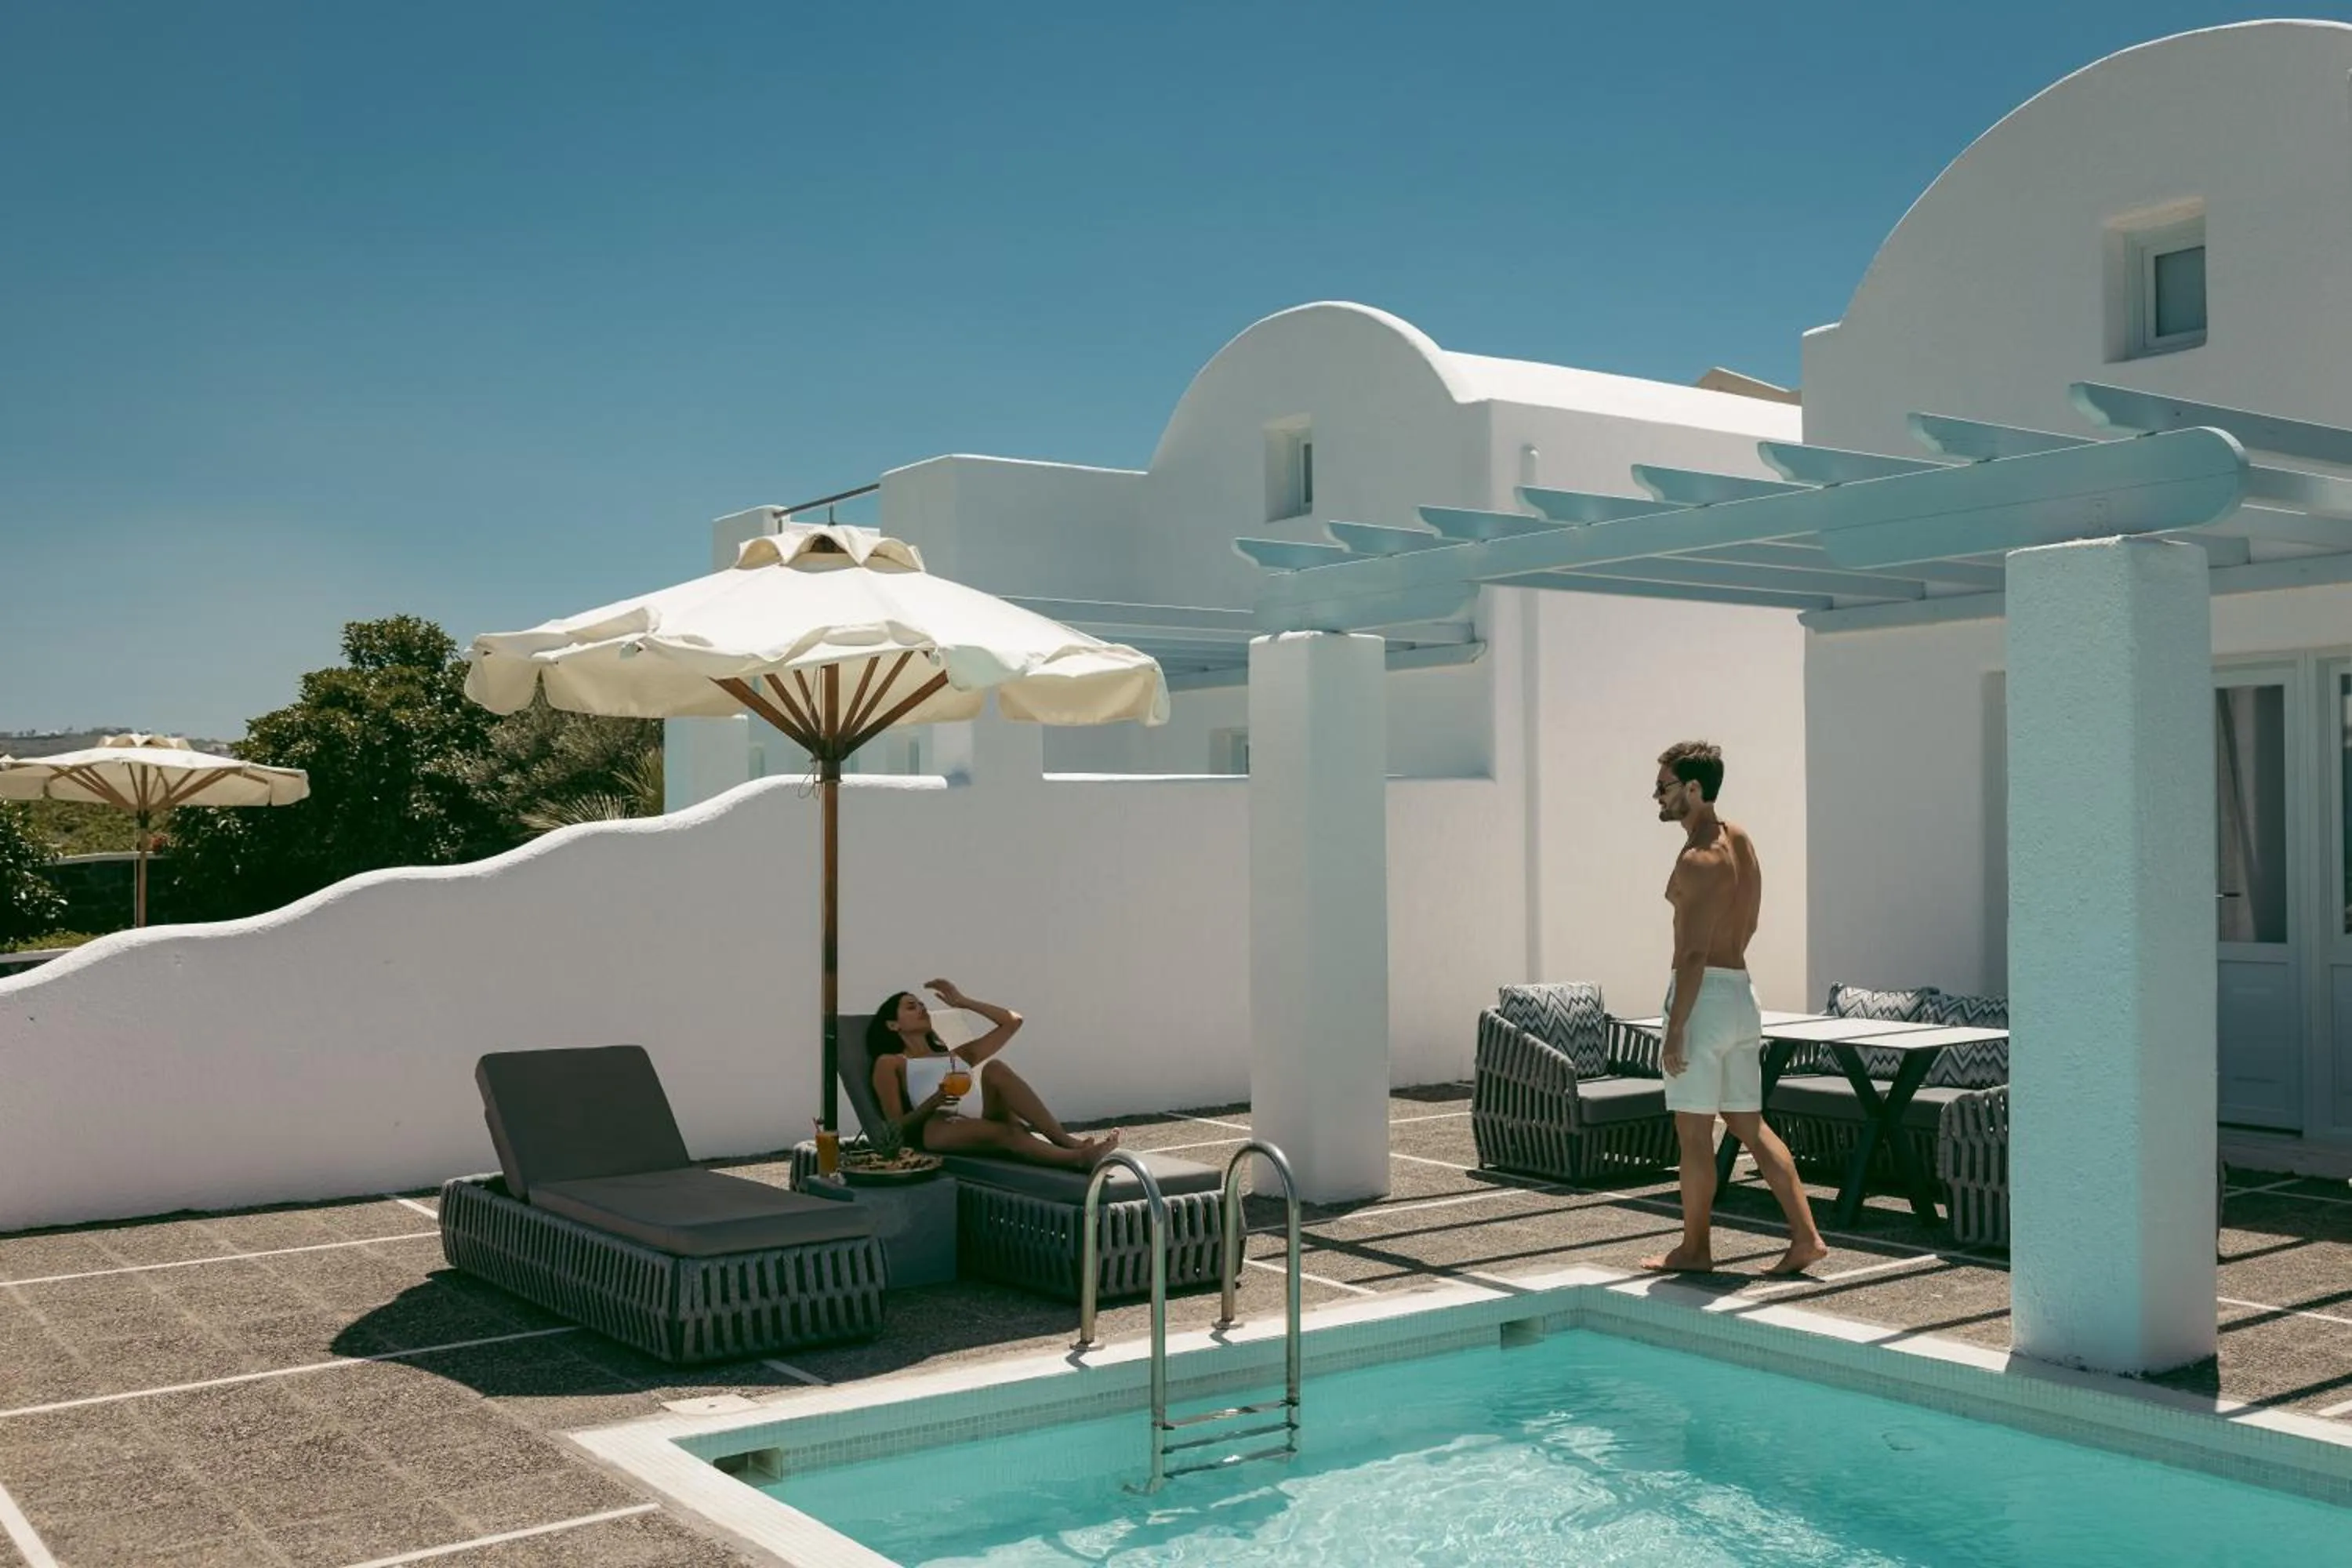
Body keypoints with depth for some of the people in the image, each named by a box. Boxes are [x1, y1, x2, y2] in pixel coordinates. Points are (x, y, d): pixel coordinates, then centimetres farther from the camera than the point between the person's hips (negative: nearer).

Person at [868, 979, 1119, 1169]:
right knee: (1007, 1134, -38)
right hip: (940, 1128, -4)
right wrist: (935, 1101, -9)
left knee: (993, 1069, -30)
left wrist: (963, 1002, 34)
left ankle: (1067, 1141, -42)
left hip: (986, 1120, 4)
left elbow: (1012, 1022, 36)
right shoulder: (890, 1063, 25)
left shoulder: (957, 1056, 40)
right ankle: (1077, 1157, -59)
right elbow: (899, 1126, 10)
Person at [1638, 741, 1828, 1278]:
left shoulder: (1697, 859, -17)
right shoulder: (1741, 841, 12)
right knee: (1749, 1124, 13)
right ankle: (1805, 1235, 10)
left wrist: (1675, 1029, -20)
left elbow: (1696, 954, -21)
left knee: (1694, 1131, 1)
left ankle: (1694, 1249, 10)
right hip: (1741, 992, 9)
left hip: (1704, 995, -9)